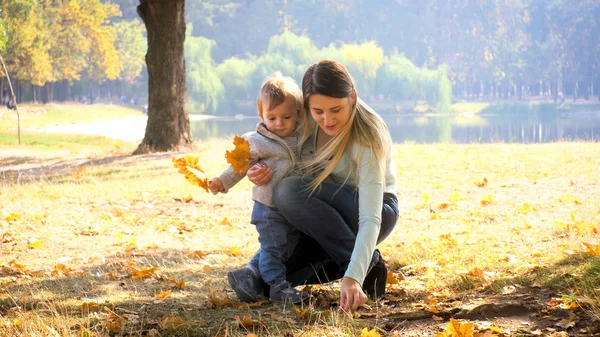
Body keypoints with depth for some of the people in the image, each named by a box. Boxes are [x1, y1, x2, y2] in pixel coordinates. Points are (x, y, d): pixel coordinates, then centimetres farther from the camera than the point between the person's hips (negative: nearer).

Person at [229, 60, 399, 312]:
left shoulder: (367, 138, -30)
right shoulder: (309, 123, -13)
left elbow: (369, 218, -36)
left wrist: (353, 277, -49)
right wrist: (258, 173, -22)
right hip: (328, 214, 5)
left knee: (290, 191, -32)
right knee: (257, 281, -12)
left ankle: (367, 263, -19)